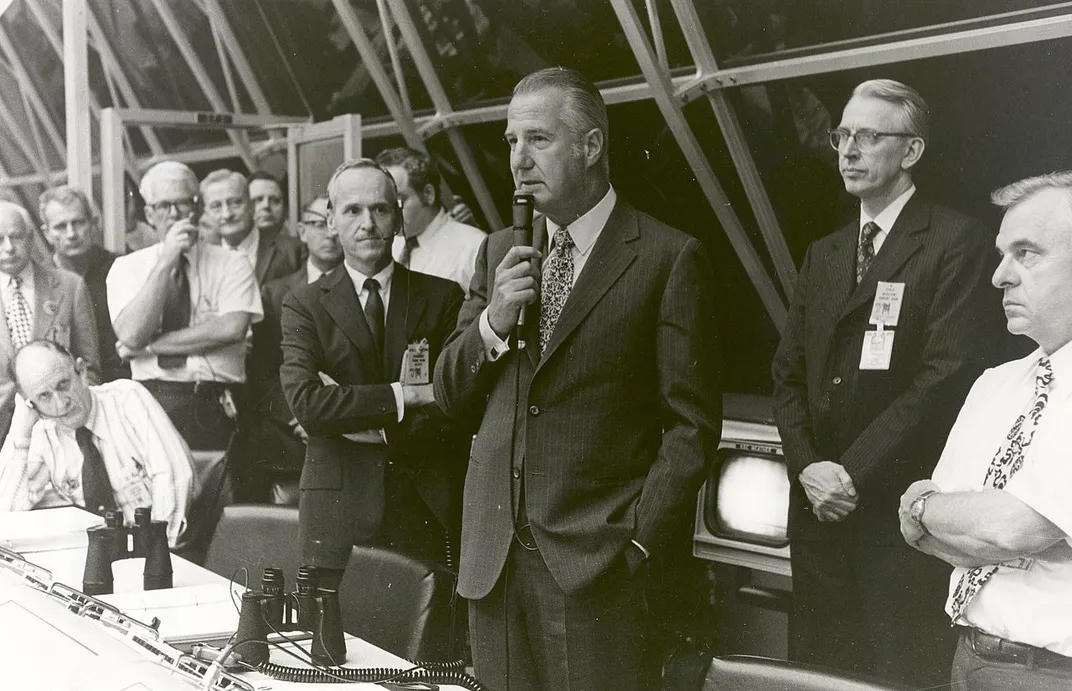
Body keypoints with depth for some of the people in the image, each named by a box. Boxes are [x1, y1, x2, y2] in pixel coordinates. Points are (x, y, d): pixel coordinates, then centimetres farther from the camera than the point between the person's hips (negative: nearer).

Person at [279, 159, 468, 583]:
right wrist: (404, 395, -13)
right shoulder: (304, 304, 6)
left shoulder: (443, 297, 7)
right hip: (340, 519, 0)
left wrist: (373, 429, -10)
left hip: (429, 514, 1)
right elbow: (306, 403, -9)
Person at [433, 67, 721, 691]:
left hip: (598, 569, -5)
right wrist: (493, 321, -6)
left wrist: (635, 542, -12)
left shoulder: (669, 258, -5)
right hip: (494, 559, 5)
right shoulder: (501, 251, 12)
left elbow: (692, 426, -6)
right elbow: (451, 398, 12)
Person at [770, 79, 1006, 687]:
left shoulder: (958, 243, -5)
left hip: (901, 518, -6)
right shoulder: (824, 254, 17)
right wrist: (807, 466, -4)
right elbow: (789, 374, 13)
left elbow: (947, 376, -15)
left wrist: (855, 473, -16)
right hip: (820, 507, 6)